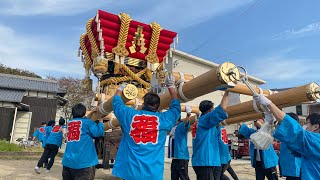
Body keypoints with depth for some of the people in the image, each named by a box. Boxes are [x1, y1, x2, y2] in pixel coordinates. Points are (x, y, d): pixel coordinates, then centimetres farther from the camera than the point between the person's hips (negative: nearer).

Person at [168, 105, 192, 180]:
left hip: (182, 157, -9)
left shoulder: (182, 126, -12)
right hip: (175, 157, 9)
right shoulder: (172, 128, 11)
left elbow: (186, 122, -32)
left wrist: (188, 115, -53)